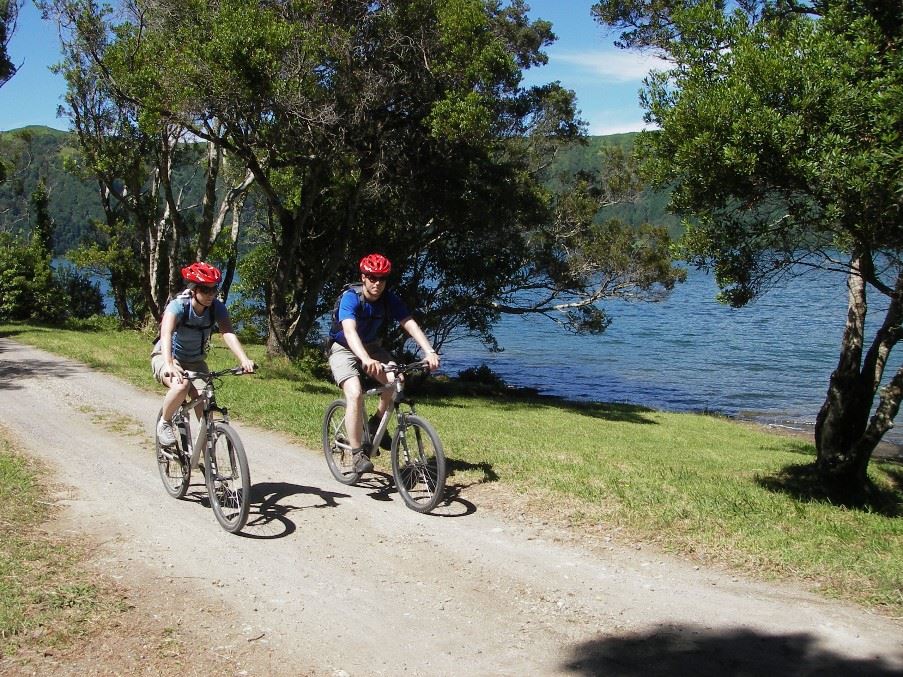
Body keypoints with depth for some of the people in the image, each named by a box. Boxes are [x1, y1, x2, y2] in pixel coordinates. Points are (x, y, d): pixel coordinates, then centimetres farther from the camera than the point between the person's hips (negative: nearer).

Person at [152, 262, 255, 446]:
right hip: (166, 357, -4)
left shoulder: (217, 308, -17)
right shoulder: (178, 306, -27)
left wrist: (244, 360, -50)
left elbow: (228, 334, -32)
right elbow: (166, 334, -43)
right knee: (181, 385, -34)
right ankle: (165, 422, -7)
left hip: (195, 361, 4)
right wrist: (169, 365, -62)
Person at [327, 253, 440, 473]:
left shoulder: (389, 298, -13)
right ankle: (357, 453, -17)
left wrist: (429, 351, -39)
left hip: (371, 347, 5)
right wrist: (366, 360, -59)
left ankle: (376, 423, 3)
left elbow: (410, 324, -22)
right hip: (344, 349, -4)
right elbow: (349, 331, -42)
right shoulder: (350, 298, -26)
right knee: (355, 393, -27)